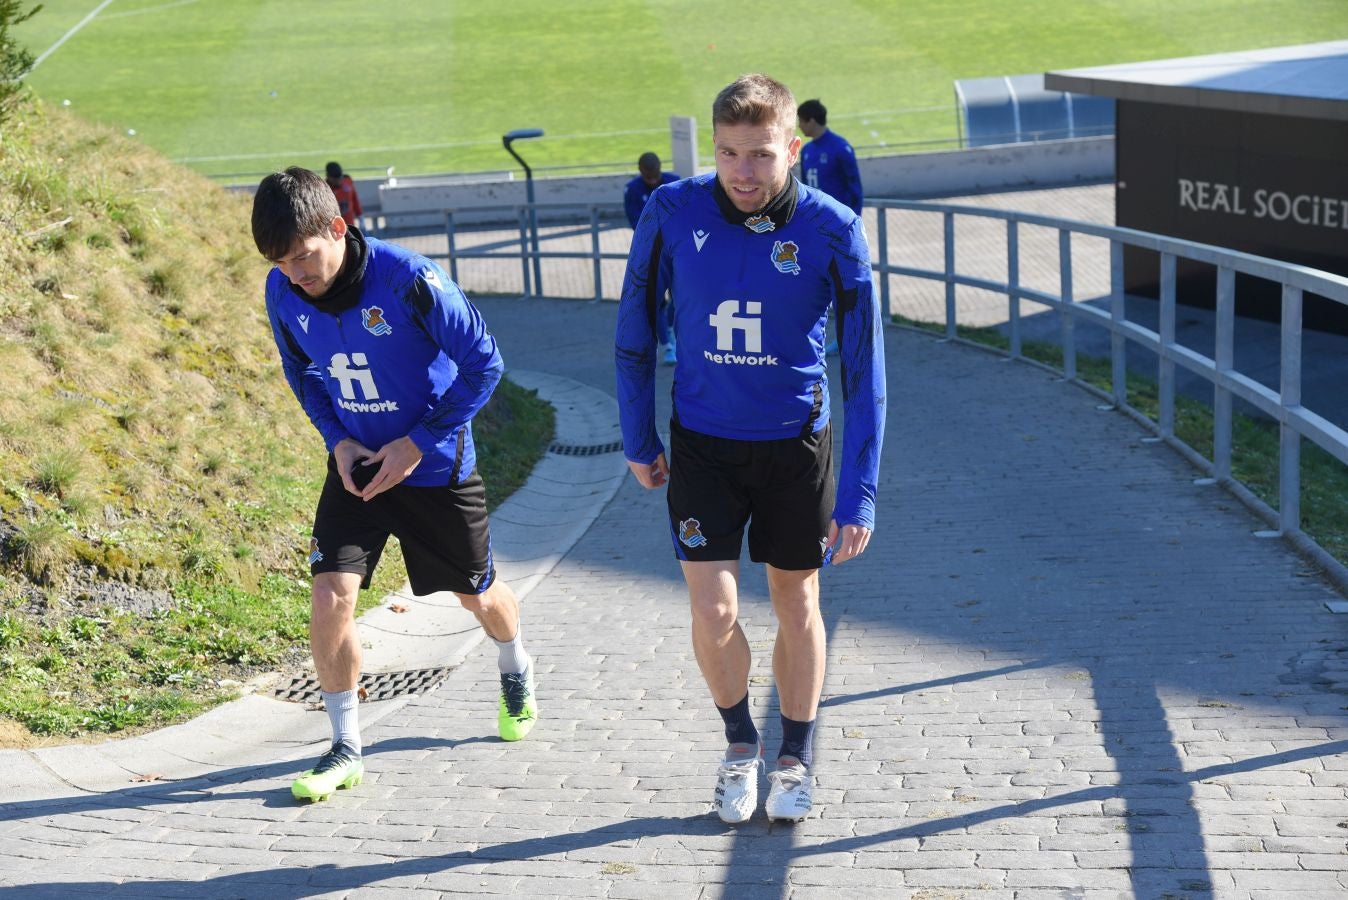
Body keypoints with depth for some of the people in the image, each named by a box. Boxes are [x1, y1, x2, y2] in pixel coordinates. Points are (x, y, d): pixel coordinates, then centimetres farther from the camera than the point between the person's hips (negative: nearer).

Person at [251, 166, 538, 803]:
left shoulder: (405, 278, -27)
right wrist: (335, 438, -7)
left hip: (434, 465, -3)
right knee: (330, 595, -13)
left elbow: (483, 362, -18)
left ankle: (516, 670, 51)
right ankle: (346, 748, 4)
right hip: (356, 464, 3)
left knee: (477, 594, 16)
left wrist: (419, 442, -19)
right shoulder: (283, 291, -11)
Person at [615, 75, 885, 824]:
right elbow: (635, 328, 2)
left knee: (797, 605, 12)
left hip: (795, 443, 0)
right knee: (713, 613, -5)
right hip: (701, 443, 1)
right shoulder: (673, 212, -13)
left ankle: (798, 759, 34)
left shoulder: (832, 230, -17)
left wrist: (858, 494, -14)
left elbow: (864, 367, -12)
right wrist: (639, 440, 7)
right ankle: (741, 745, 24)